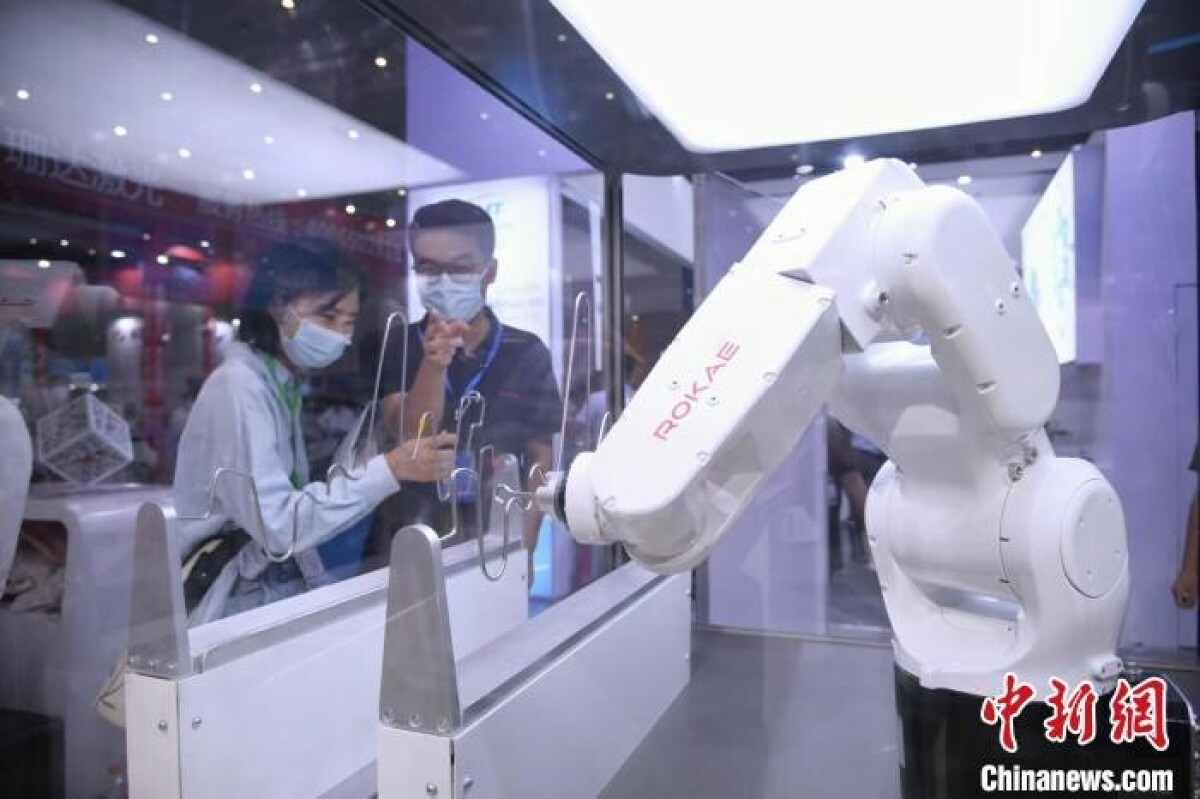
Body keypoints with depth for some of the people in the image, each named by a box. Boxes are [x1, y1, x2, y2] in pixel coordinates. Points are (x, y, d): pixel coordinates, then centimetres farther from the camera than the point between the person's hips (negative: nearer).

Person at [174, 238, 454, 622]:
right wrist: (389, 470, -29)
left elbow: (291, 509, 5)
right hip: (237, 607, -7)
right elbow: (277, 524, -26)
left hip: (279, 588, 7)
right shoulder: (238, 387, -17)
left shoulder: (282, 385, 8)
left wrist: (319, 594, -1)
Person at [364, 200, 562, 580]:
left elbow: (539, 457, 2)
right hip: (407, 542, 0)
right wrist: (434, 363, -28)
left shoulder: (526, 353, -1)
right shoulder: (393, 347, -2)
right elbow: (409, 441, -14)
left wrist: (524, 550, -5)